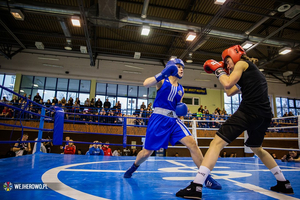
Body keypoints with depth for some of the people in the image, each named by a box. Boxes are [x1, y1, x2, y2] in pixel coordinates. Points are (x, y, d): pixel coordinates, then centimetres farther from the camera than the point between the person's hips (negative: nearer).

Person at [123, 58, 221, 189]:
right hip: (159, 119, -4)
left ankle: (207, 177, -4)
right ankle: (133, 167, 36)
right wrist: (162, 74, -29)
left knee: (192, 143, -15)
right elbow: (146, 84, -17)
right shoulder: (162, 81, 2)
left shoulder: (181, 89, 17)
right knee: (146, 152, 4)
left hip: (174, 120, 4)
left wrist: (181, 109, -1)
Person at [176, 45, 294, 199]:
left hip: (249, 111, -10)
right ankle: (284, 184, 37)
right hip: (265, 115, 10)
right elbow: (230, 92, 28)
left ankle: (196, 187, -22)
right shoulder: (252, 71, 30)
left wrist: (218, 70, 6)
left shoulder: (242, 63, 6)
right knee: (256, 148, 31)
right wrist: (224, 73, 29)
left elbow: (228, 84, -10)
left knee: (217, 143, -14)